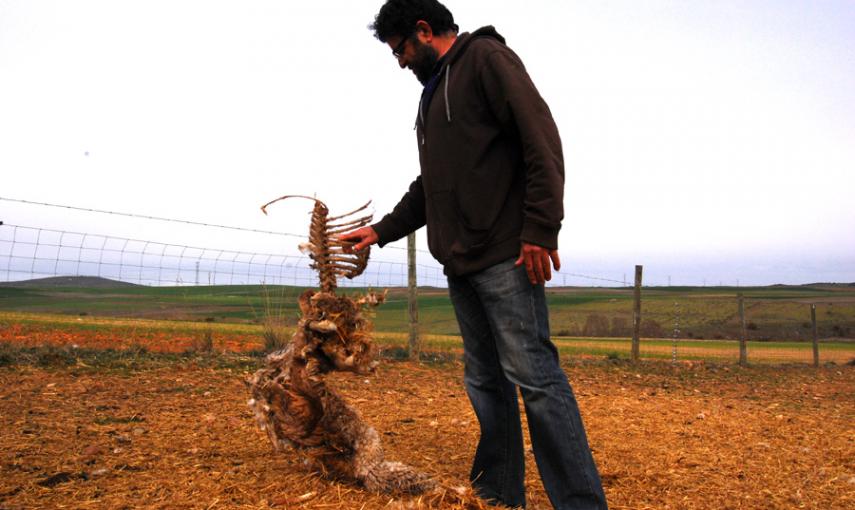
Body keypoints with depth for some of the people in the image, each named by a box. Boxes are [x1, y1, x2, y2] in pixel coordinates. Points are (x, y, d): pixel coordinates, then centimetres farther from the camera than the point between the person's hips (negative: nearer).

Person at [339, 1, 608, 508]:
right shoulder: (432, 94, 25)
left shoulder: (486, 58, 0)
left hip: (505, 256, -9)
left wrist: (540, 230, -19)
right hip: (461, 262, 9)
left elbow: (541, 139, -12)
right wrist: (381, 230, 22)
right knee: (485, 380, 10)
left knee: (533, 375, -10)